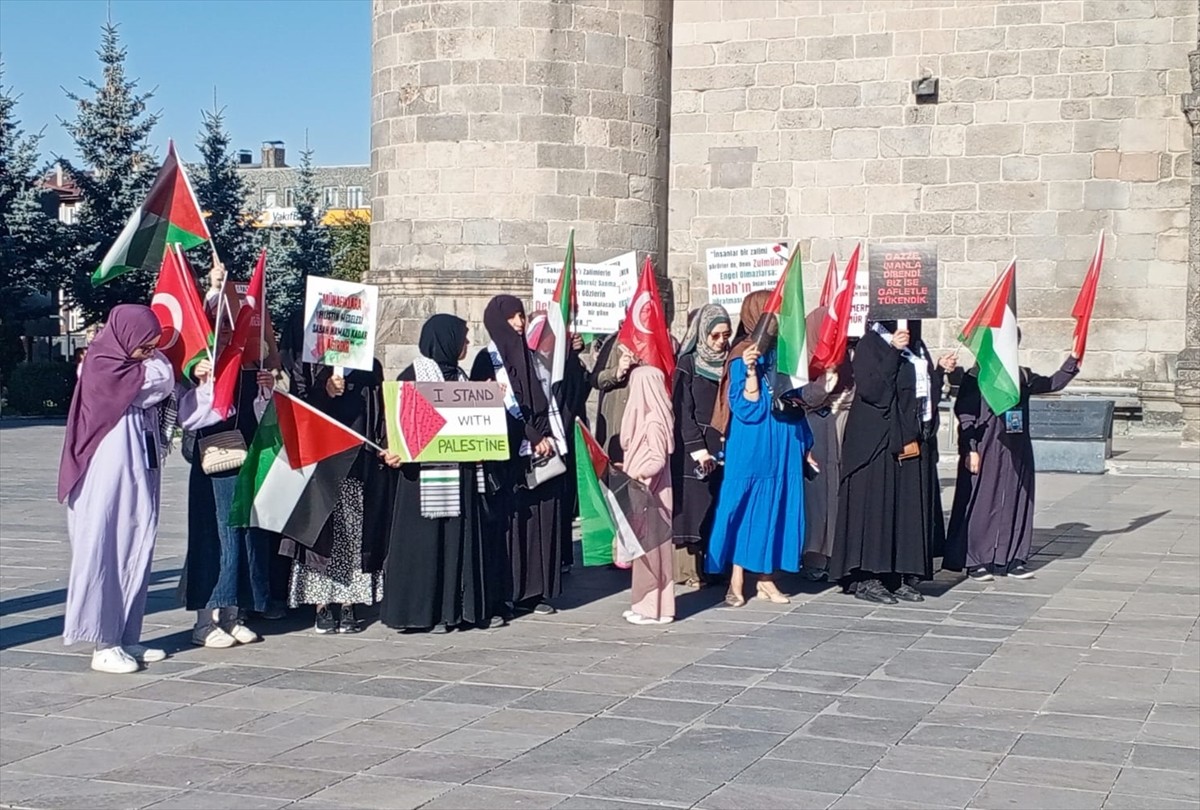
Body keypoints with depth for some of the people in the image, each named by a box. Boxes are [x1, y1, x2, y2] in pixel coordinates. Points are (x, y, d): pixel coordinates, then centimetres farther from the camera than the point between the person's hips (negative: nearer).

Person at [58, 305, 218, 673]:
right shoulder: (102, 368, -12)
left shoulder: (136, 369, 14)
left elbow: (176, 406, 11)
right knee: (103, 556, -4)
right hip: (107, 482, -9)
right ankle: (104, 645, 0)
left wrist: (202, 382, -4)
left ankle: (126, 638, 17)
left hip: (137, 480, 9)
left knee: (135, 555, 10)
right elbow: (161, 382, -16)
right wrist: (155, 355, 3)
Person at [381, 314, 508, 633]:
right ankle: (426, 611, 2)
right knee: (428, 539, -4)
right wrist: (395, 450, -23)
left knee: (465, 536, 6)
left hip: (463, 473, 7)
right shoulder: (413, 375, -4)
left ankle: (470, 606, 13)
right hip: (426, 472, -7)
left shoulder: (460, 376, 17)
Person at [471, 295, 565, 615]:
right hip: (508, 455, -6)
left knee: (542, 518, 2)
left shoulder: (529, 357, 17)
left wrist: (548, 438, -2)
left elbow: (546, 402, 14)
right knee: (512, 520, -6)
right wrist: (534, 438, -12)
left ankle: (536, 589, 7)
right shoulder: (487, 360, -2)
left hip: (541, 453, 6)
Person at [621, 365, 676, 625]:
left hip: (650, 495, -9)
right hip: (643, 493, 9)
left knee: (650, 547, -4)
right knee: (645, 548, 12)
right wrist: (628, 469, 9)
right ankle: (647, 604, 19)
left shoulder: (653, 422, -16)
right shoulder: (646, 418, 12)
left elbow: (658, 460, -21)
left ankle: (654, 608, 1)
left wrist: (636, 474, -31)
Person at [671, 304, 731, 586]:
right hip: (692, 446, -4)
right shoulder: (688, 363, -2)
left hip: (724, 445, 4)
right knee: (692, 506, -4)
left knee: (719, 508, 2)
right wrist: (697, 447, -14)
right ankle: (688, 568, -1)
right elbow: (682, 409, -7)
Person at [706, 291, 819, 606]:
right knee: (747, 507, -3)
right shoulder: (743, 356, -9)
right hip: (752, 449, -6)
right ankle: (737, 581, 2)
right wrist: (750, 371, -28)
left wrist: (804, 443, 13)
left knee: (777, 509, 7)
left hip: (784, 447, 7)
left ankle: (766, 579, 13)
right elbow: (746, 407, -15)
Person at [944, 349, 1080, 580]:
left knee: (1016, 502, 8)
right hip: (986, 453, -6)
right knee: (981, 504, -1)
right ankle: (975, 561, 8)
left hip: (1016, 454, 6)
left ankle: (1010, 559, 15)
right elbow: (964, 414, -10)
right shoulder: (976, 376, -7)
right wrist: (970, 450, -16)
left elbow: (1053, 384, 20)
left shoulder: (1022, 376, 10)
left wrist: (1073, 359, 10)